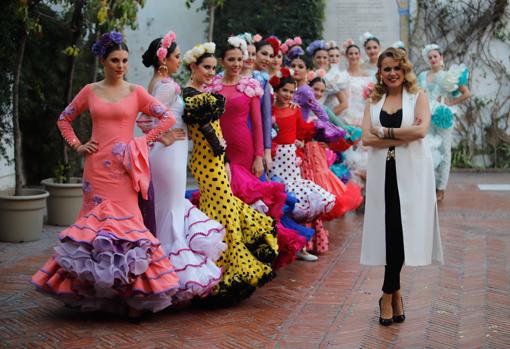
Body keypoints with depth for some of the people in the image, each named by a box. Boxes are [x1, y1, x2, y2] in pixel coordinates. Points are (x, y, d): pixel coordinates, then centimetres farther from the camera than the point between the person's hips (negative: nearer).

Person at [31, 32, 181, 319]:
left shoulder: (136, 92, 3)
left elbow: (168, 118, 3)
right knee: (96, 219, 3)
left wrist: (144, 141, -2)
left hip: (124, 166, -2)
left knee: (124, 219, -7)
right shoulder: (90, 91, 8)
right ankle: (95, 289, 12)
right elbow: (64, 119, 18)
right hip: (97, 164, 2)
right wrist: (77, 145, 6)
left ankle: (133, 291, -3)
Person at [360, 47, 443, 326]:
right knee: (390, 230, 0)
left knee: (401, 230, -4)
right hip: (383, 173, 2)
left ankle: (388, 295, 8)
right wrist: (402, 137, -12)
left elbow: (421, 130, -12)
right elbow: (366, 138, -3)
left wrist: (385, 132, -8)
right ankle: (396, 292, 11)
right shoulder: (374, 102, 12)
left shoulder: (418, 97, 5)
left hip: (411, 172, -2)